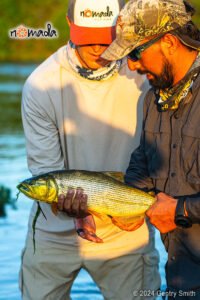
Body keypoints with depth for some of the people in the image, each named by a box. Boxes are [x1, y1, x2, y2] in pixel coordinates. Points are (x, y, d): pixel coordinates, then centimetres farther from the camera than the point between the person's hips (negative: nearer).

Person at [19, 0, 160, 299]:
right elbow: (44, 164, -11)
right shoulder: (40, 85, -11)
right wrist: (65, 199, -30)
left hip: (124, 234, 0)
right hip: (55, 233, 0)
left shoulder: (142, 77, -8)